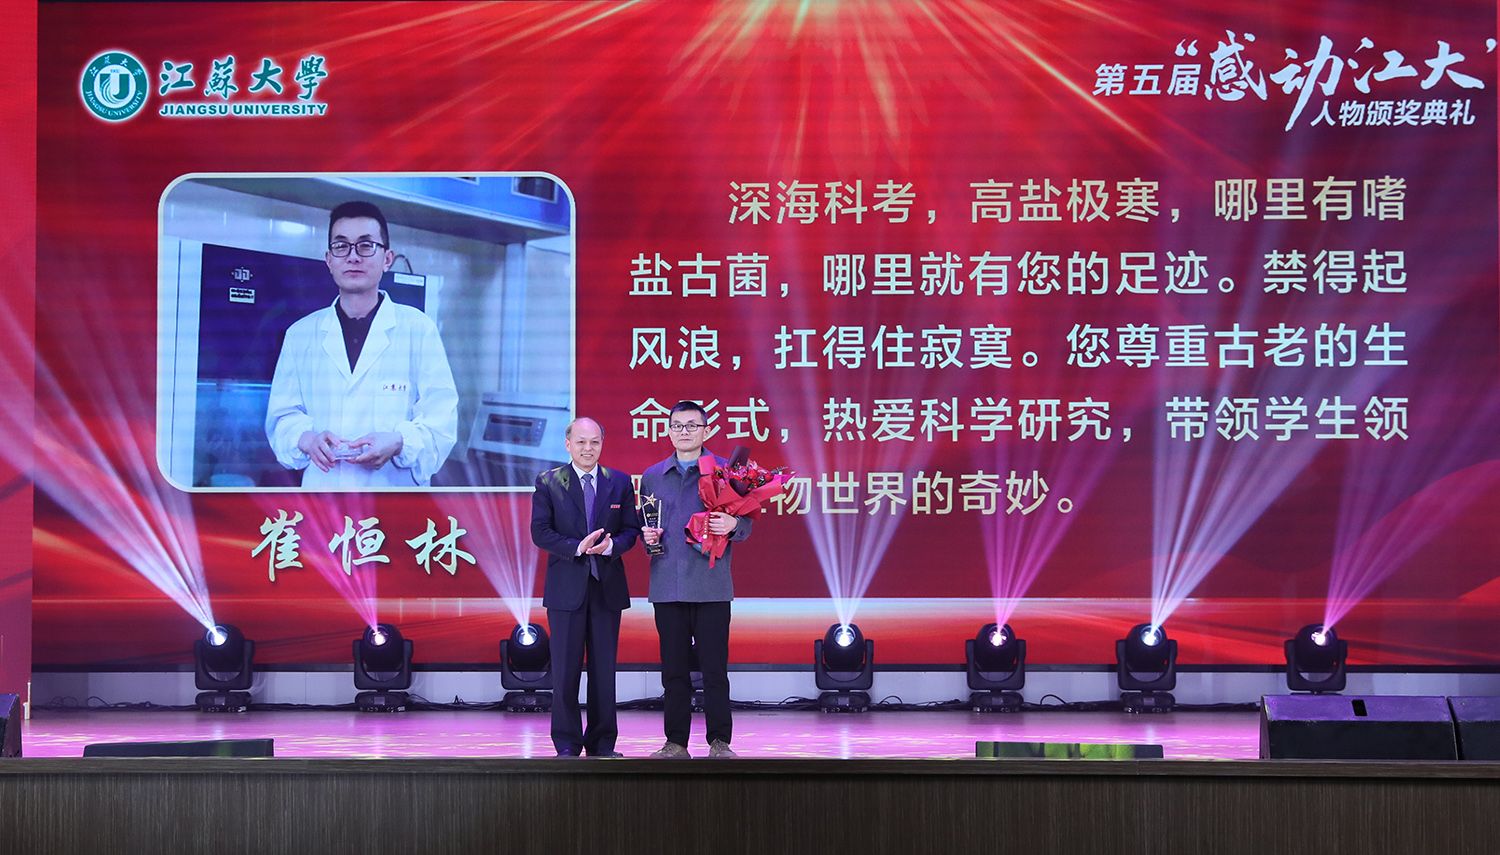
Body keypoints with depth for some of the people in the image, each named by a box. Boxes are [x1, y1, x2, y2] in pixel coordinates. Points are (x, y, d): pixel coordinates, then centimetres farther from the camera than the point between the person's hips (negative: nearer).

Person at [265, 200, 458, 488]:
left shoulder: (419, 329, 5)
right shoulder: (300, 334, 13)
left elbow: (441, 419, 0)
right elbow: (282, 414, 12)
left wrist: (399, 442, -20)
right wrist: (305, 438, -11)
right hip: (322, 488, 2)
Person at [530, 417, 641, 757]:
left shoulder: (620, 482, 7)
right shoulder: (548, 482, 2)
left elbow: (631, 529, 6)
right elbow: (540, 532, -4)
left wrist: (611, 545, -16)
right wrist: (577, 547, -18)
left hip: (608, 588, 2)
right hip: (566, 588, -2)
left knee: (604, 668, 6)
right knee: (565, 669, 0)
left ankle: (602, 744, 14)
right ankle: (567, 746, 7)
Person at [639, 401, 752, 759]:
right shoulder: (652, 476, 14)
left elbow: (744, 524, 5)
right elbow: (643, 525, 21)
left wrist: (732, 525, -17)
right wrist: (646, 535, -1)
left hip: (710, 585, -3)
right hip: (667, 585, 3)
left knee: (714, 668, -2)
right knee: (674, 669, 6)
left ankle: (720, 742, 5)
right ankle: (675, 742, 12)